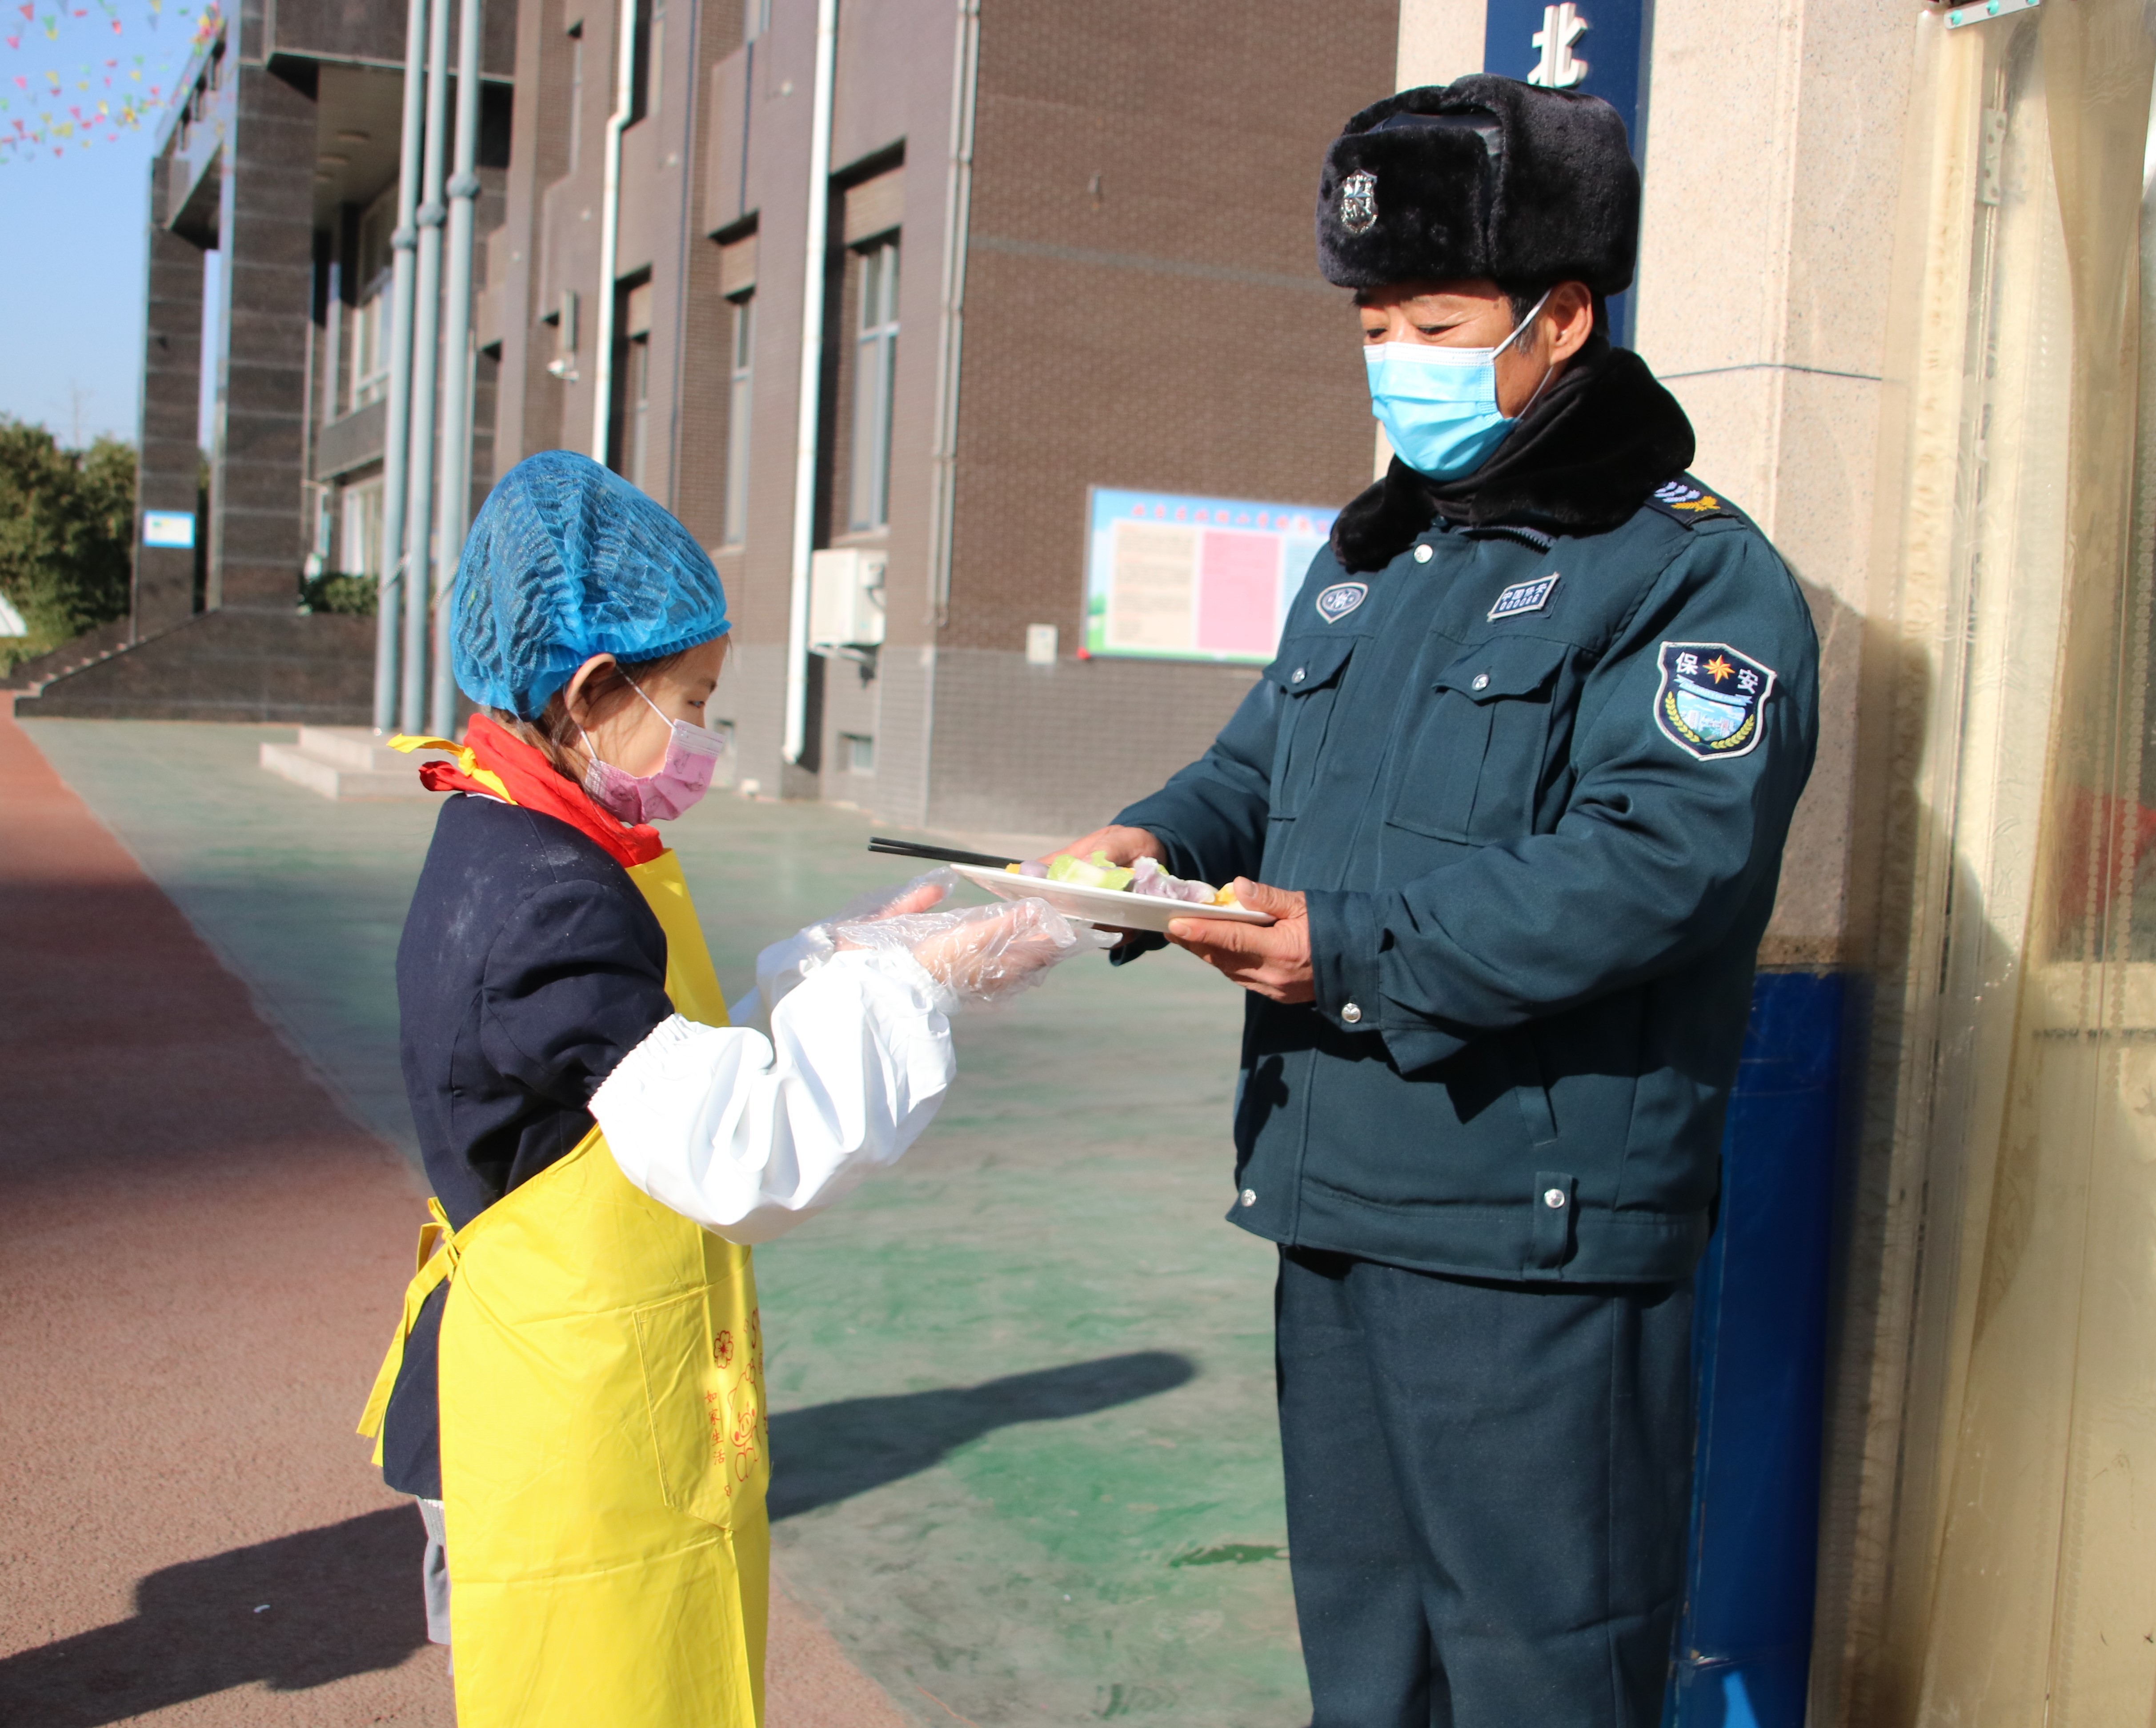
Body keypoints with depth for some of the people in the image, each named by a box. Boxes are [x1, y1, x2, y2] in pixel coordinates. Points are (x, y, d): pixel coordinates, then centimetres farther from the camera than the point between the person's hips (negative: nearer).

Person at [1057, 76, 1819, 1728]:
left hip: (1539, 1242, -7)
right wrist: (1160, 844, -1)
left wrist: (1356, 949, -25)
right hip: (1332, 1211, 8)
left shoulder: (1700, 577, -9)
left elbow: (1652, 868, -22)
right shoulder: (1367, 558, 16)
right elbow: (1260, 768, 22)